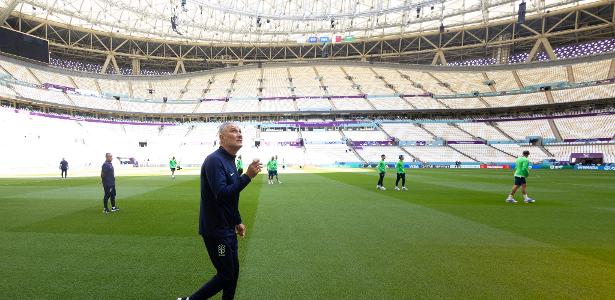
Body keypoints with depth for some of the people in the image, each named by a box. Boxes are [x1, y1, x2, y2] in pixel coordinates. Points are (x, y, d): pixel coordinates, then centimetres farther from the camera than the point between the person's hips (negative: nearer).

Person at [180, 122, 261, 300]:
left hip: (228, 229, 9)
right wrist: (247, 176, -31)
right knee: (226, 276, 1)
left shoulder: (229, 161, 11)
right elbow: (221, 195, -30)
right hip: (216, 231, -9)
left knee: (233, 272, 16)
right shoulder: (215, 160, -19)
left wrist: (237, 222, 22)